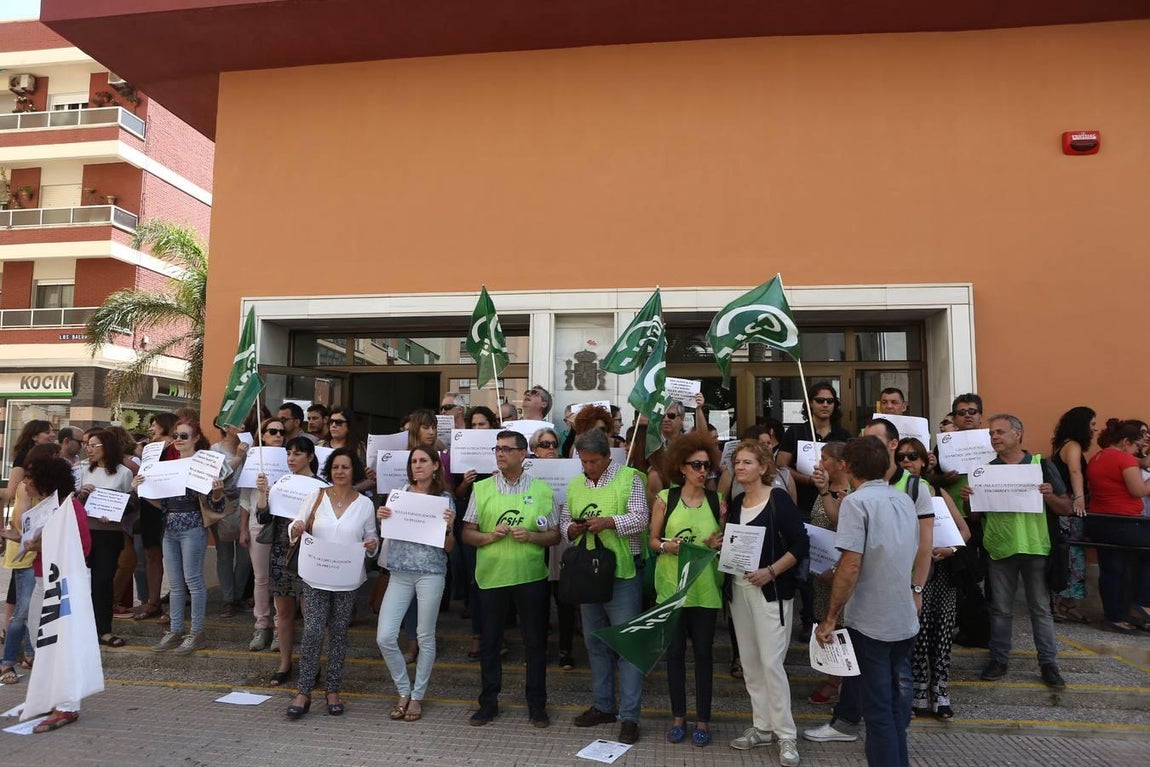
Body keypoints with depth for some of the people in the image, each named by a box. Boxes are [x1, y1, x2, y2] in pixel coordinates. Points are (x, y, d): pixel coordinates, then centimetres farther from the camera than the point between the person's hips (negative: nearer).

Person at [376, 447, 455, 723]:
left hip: (431, 572, -2)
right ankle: (403, 691, 20)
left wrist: (448, 526, -17)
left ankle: (417, 696, 25)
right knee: (385, 637, -2)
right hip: (400, 571, 3)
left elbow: (448, 548, 2)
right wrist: (380, 518, -4)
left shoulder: (445, 499, 0)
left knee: (425, 637, 6)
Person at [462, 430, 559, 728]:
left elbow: (554, 535, 5)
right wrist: (489, 536, -13)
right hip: (491, 576, 1)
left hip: (531, 577, -1)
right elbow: (467, 533, 6)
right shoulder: (481, 489, 5)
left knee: (535, 643, 7)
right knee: (489, 642, 10)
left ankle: (537, 705, 22)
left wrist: (530, 536, -13)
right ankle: (488, 703, 26)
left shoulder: (542, 490, 3)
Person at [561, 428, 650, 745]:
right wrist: (571, 529, -7)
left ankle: (630, 716, 7)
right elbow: (563, 520, 15)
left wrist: (609, 522, -26)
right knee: (595, 642, 15)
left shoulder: (629, 478, -5)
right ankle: (603, 705, 30)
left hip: (622, 573, -6)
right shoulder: (574, 485, 12)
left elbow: (640, 517, -12)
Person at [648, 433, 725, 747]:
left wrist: (719, 543, -13)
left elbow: (725, 542, 9)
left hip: (705, 588, 1)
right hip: (672, 587, 0)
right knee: (675, 652, 9)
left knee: (703, 653, 8)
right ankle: (678, 716, 24)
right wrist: (666, 546, -19)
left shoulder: (717, 500, 1)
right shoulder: (665, 499, -3)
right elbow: (652, 540, 1)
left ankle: (703, 720, 21)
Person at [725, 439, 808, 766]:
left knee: (771, 663, -7)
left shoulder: (779, 499, -10)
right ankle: (762, 727, 24)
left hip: (771, 591, -7)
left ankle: (787, 735, 7)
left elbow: (801, 545, -12)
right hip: (739, 590, 7)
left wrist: (770, 571, -19)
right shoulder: (735, 504, 9)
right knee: (749, 662, 11)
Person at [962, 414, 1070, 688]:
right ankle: (999, 659, 22)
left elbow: (1066, 508, 0)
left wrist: (1049, 496, -20)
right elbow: (974, 514, 6)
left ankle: (1048, 662, 21)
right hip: (999, 549, 2)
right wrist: (968, 499, -14)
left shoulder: (1042, 465, -1)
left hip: (1036, 548, -1)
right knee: (1000, 609, 11)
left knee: (1041, 609, 9)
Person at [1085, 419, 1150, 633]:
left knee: (1110, 571, 13)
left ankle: (1114, 616, 19)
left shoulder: (1095, 459, 12)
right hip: (1123, 524, -9)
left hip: (1098, 524, 9)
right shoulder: (1124, 458, -13)